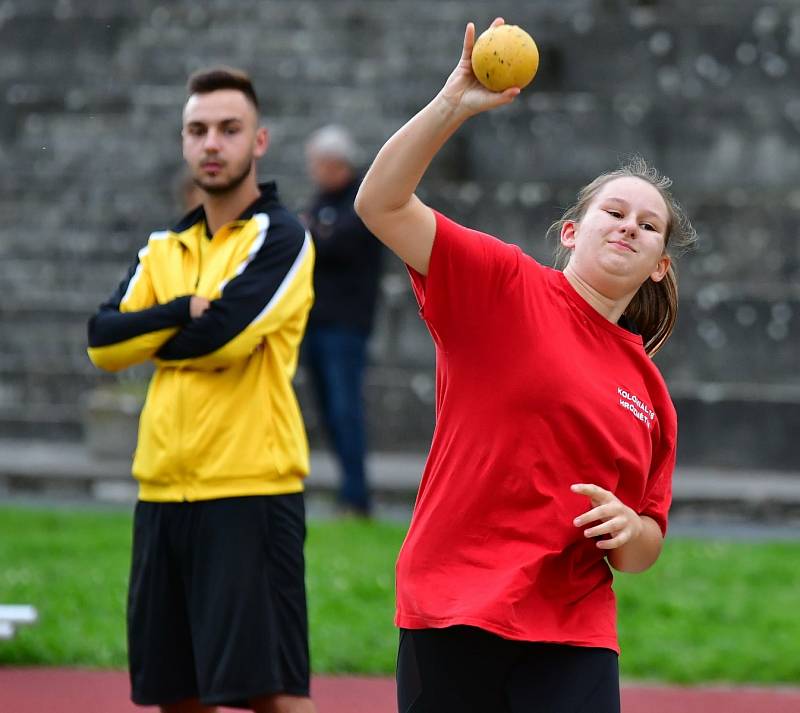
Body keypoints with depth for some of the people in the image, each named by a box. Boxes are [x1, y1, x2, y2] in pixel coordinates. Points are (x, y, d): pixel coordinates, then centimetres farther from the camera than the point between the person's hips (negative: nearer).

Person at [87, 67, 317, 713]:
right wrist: (187, 311, -12)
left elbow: (224, 335, -18)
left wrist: (151, 338, 0)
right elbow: (103, 342, 2)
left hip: (251, 491, -7)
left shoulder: (279, 237, -4)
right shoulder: (164, 248, 15)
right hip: (164, 490, 7)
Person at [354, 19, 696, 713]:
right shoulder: (504, 285, 3)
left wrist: (629, 530, -4)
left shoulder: (650, 394, 14)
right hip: (451, 611, -3)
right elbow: (382, 205, -8)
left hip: (573, 636, 3)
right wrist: (453, 105, -17)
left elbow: (645, 548, 20)